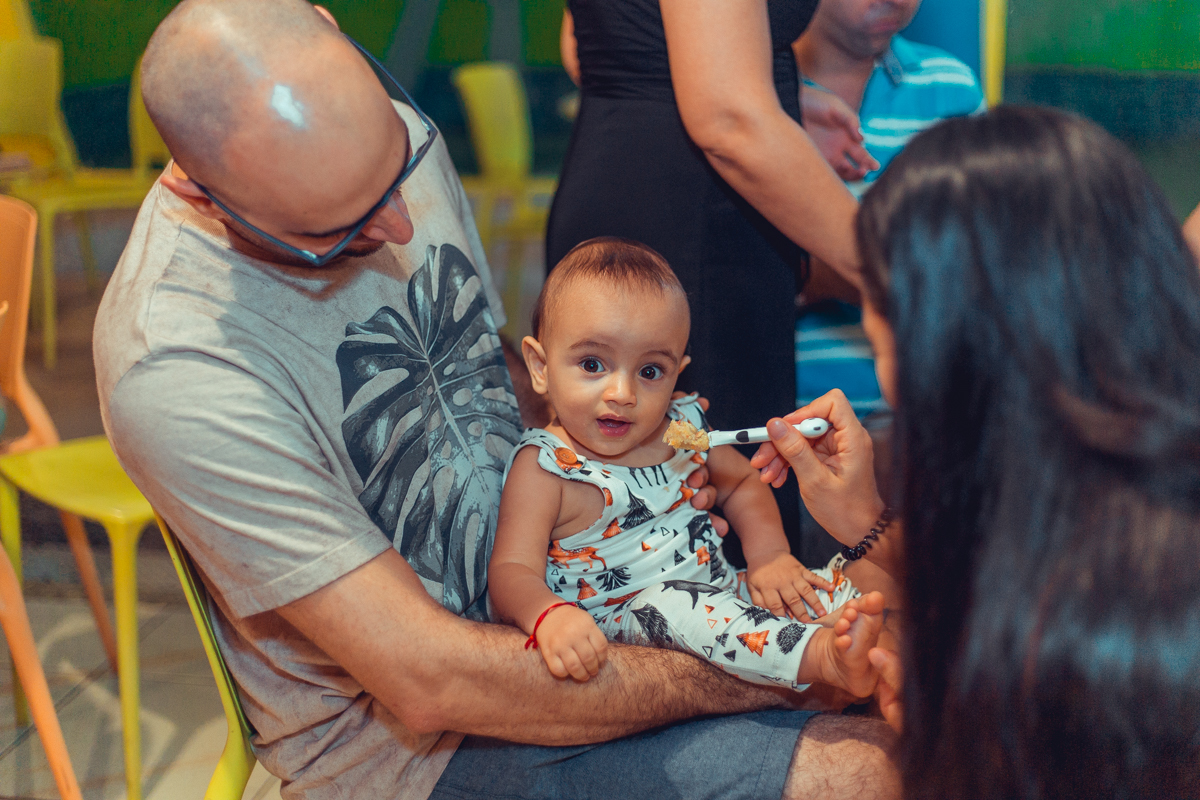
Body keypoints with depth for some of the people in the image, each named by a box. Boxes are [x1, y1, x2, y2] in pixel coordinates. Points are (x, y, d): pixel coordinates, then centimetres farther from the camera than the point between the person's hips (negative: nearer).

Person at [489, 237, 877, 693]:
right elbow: (513, 570, -20)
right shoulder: (543, 467, -13)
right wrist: (548, 615, -43)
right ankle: (821, 658, -41)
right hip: (620, 620, -6)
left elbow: (742, 483, 22)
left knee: (820, 582, -7)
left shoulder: (681, 427, 4)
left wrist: (768, 552, 3)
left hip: (719, 595, 7)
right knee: (672, 604, -35)